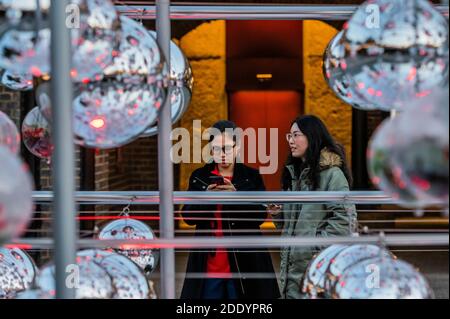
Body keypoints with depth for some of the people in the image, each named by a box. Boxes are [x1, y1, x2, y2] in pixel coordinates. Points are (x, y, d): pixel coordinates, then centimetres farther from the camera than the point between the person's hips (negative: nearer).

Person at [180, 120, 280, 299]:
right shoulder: (199, 177, 7)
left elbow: (260, 217, -5)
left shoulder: (252, 177, 3)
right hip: (209, 265, 1)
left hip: (244, 263, -1)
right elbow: (188, 216, 0)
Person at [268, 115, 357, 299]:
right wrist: (278, 214, 2)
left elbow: (344, 219, -16)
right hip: (292, 265, 7)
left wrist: (315, 245, -16)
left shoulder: (331, 173, -10)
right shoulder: (293, 173, 15)